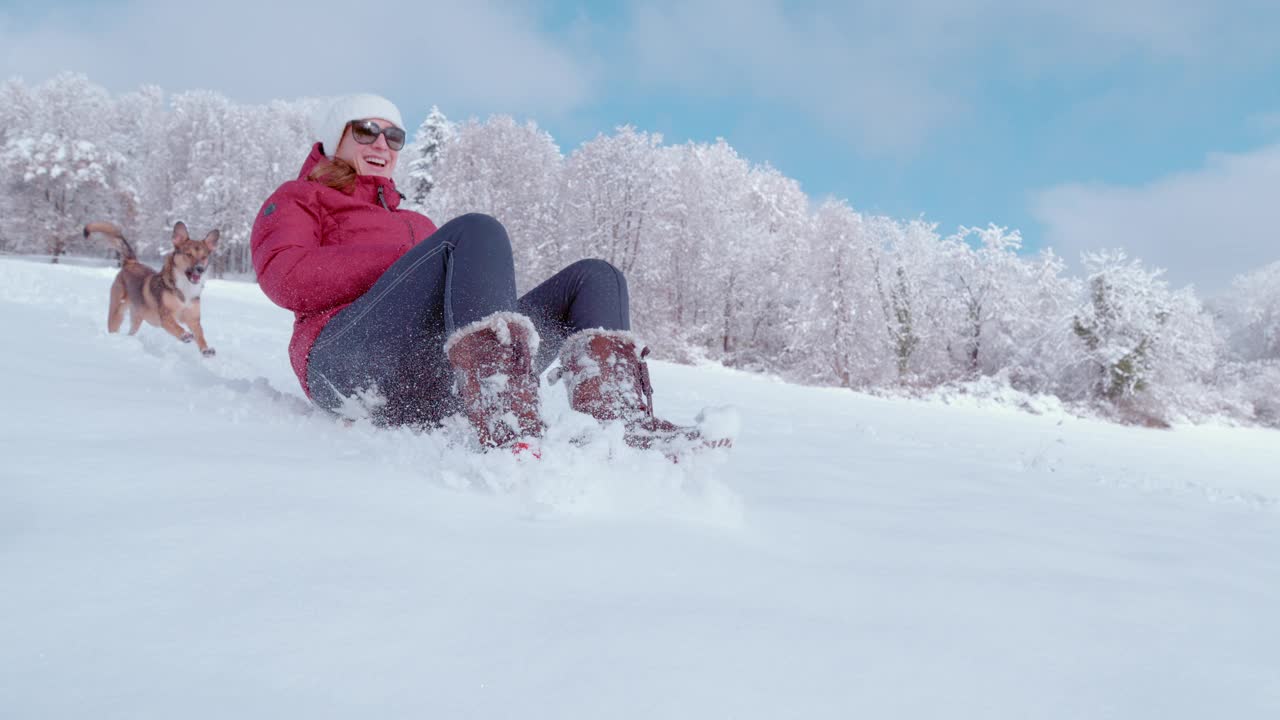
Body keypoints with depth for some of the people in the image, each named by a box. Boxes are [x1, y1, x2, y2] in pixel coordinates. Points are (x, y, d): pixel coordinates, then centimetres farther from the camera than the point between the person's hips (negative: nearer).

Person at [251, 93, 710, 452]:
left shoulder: (416, 223, 39)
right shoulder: (297, 200, 24)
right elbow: (285, 279, 0)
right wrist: (406, 258, -5)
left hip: (438, 392, 6)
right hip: (350, 364, -6)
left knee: (595, 278, -2)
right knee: (477, 231, -27)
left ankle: (613, 422, -33)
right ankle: (506, 431, -51)